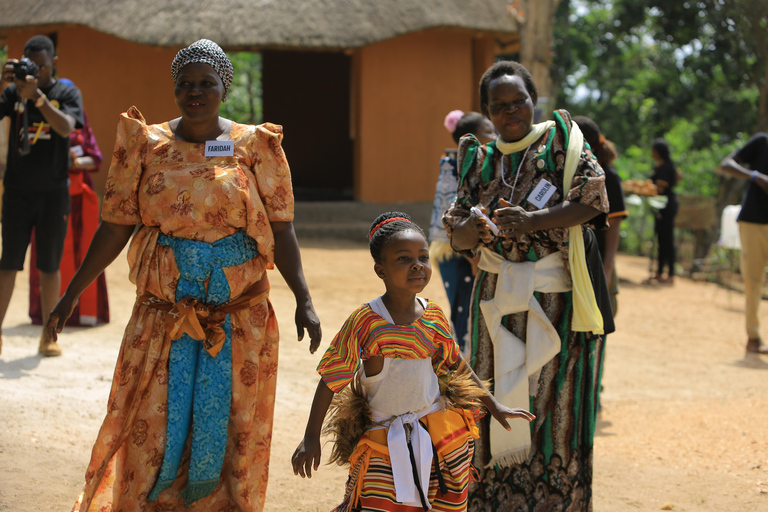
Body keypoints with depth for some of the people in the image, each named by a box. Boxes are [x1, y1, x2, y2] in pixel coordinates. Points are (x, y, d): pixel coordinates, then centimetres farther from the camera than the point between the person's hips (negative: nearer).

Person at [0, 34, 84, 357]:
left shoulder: (67, 94, 0)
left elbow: (66, 127, -19)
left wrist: (37, 96, -29)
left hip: (53, 193, -1)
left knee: (49, 266, 4)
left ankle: (48, 337, 10)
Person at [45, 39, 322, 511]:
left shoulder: (255, 148, 1)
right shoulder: (146, 145, 4)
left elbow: (281, 231, -2)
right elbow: (116, 226, 5)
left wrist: (304, 300, -12)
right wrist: (74, 291, 1)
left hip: (238, 316, 0)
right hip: (164, 310, 1)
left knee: (223, 427, 4)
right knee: (153, 423, -1)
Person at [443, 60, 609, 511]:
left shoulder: (560, 141, 0)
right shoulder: (480, 161, 10)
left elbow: (592, 200, -12)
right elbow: (458, 237, 6)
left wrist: (533, 221, -24)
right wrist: (473, 226, -18)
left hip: (556, 298, -3)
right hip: (499, 298, 3)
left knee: (554, 401, -2)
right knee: (499, 405, 4)